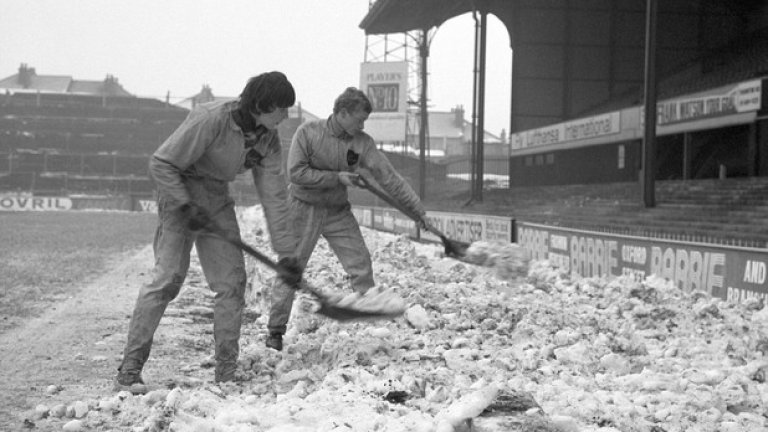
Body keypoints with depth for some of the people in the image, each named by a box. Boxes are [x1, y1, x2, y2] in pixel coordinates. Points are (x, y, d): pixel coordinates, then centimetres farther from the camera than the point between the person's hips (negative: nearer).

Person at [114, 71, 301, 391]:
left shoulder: (268, 140, -5)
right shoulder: (211, 119, -26)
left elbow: (275, 197, -2)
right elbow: (161, 163, -20)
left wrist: (286, 253, -5)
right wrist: (185, 206, -24)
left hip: (217, 200, 7)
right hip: (180, 193, -7)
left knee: (232, 282, 1)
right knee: (168, 277, -15)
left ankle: (226, 374, 9)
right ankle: (129, 371, -10)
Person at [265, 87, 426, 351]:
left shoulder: (362, 143, -7)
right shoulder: (308, 133, -14)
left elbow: (388, 176, -9)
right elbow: (296, 172, -19)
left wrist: (416, 207, -14)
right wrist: (337, 177, -22)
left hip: (338, 212, 3)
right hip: (304, 209, -3)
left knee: (361, 265, -1)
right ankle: (275, 330, 11)